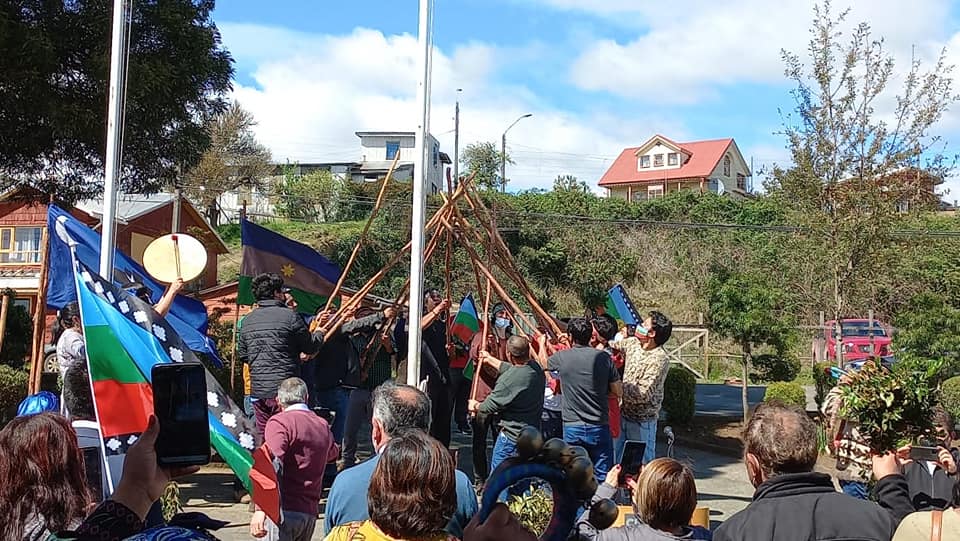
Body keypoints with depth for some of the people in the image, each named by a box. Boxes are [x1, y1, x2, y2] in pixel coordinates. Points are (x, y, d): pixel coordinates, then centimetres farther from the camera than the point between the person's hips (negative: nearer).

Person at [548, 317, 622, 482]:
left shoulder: (561, 357, -6)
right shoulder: (603, 357, -7)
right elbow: (618, 391, 0)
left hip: (572, 427, 0)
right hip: (599, 426, 0)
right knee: (603, 477, 9)